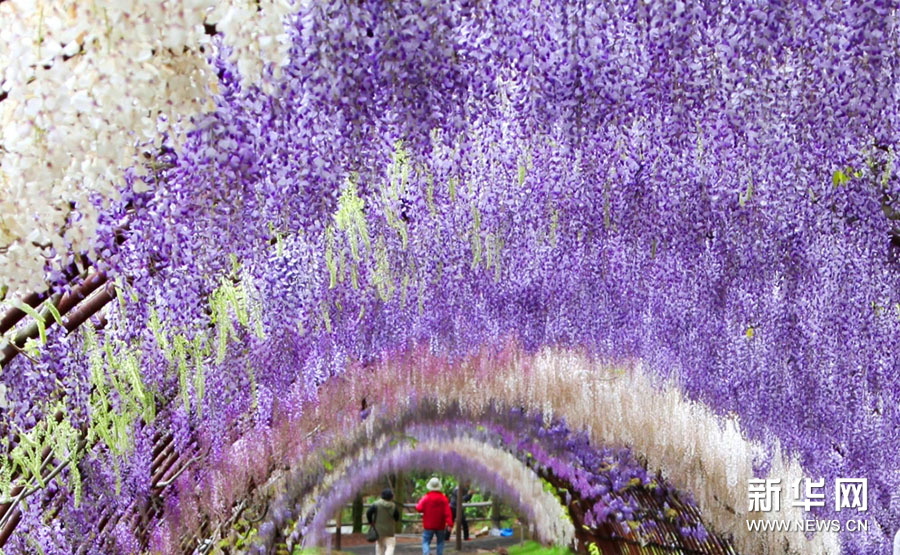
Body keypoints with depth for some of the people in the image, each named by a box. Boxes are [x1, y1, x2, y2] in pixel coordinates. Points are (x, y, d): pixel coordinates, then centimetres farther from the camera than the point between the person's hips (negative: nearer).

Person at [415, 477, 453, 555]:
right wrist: (449, 523, -15)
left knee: (426, 542, 1)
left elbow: (419, 508, -12)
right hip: (440, 526, 2)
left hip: (428, 526, -2)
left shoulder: (426, 498, -9)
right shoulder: (443, 498, -4)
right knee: (440, 542, 18)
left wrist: (417, 504, 9)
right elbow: (447, 512, -11)